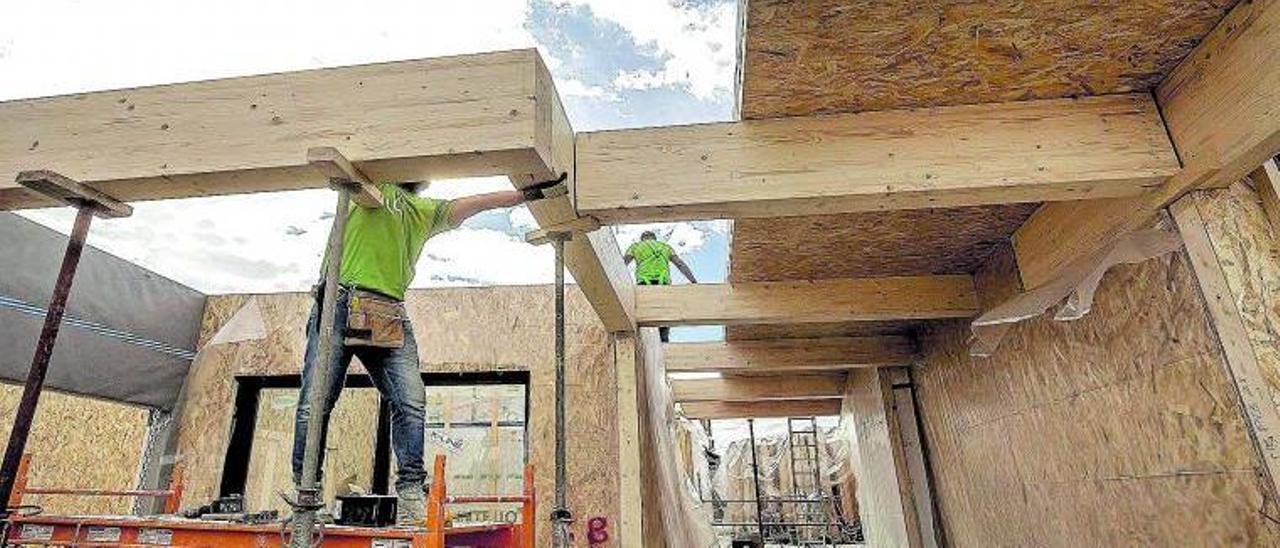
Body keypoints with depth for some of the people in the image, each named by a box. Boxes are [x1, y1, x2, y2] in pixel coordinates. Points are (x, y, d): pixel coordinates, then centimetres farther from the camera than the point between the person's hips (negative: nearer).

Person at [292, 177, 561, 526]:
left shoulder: (426, 212, 27)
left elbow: (476, 203, 23)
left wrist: (530, 193, 19)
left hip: (390, 318, 4)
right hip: (341, 301, -3)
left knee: (412, 404, -12)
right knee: (315, 404, -3)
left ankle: (410, 500, -11)